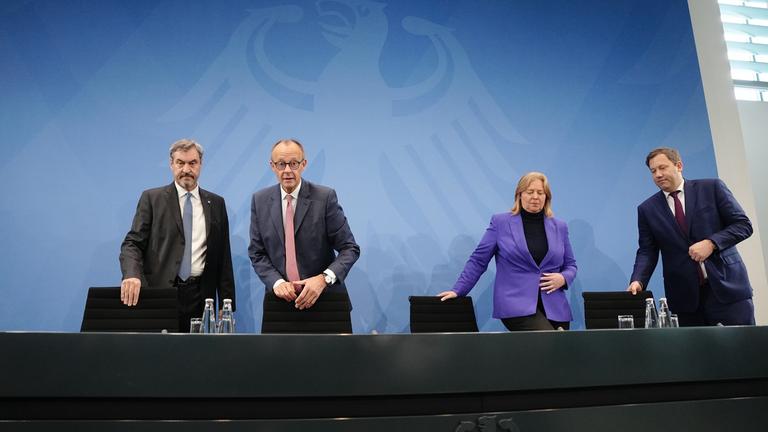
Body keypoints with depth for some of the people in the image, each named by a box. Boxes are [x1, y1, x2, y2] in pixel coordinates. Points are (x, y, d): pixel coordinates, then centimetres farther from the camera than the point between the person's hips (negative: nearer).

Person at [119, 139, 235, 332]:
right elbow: (132, 243, -1)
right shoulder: (152, 198, 4)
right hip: (159, 293, -1)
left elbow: (223, 257, 10)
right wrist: (132, 274, -22)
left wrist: (227, 305, 6)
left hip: (199, 296, 2)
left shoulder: (216, 203, 10)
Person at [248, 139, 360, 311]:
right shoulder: (260, 200, 0)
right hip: (281, 296, 2)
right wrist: (277, 282, -14)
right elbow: (256, 253, 2)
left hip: (324, 296, -2)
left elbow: (350, 249, -10)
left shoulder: (325, 197, -10)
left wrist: (324, 279, -24)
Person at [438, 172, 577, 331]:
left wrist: (563, 278, -4)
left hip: (554, 306, 5)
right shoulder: (500, 222, 3)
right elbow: (478, 260, 4)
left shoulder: (560, 227, 12)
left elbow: (570, 265, 19)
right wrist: (457, 290, -2)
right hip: (516, 305, -4)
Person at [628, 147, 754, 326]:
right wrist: (638, 281, -13)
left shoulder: (711, 187, 3)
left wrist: (711, 243, -15)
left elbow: (743, 224, 1)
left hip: (727, 286, -1)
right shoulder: (647, 209, 7)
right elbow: (647, 251, 5)